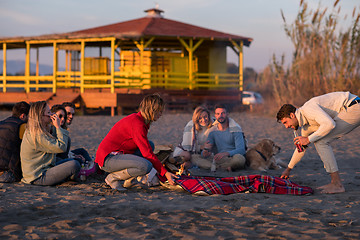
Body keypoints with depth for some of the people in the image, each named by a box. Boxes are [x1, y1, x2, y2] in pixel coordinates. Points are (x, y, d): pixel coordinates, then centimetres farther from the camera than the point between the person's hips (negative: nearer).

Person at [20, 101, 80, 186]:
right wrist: (58, 127, -14)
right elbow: (61, 147, -22)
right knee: (75, 165, -20)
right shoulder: (38, 135, -21)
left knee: (70, 161, 25)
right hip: (38, 178, -11)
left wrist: (56, 128, 8)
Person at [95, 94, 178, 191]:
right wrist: (165, 173, -17)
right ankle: (112, 178, -7)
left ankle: (127, 181, 5)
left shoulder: (136, 118, 12)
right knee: (146, 166, -27)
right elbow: (147, 154, -20)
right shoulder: (137, 124, -19)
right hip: (107, 158, -10)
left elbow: (146, 148, 22)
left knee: (150, 145, 11)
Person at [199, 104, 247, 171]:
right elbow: (204, 153, 8)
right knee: (198, 161, -21)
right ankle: (226, 167, -29)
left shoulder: (235, 129, -3)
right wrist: (205, 150, -19)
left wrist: (226, 153, -33)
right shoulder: (213, 131, 10)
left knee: (239, 158, -40)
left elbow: (241, 150, -15)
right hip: (220, 159, 4)